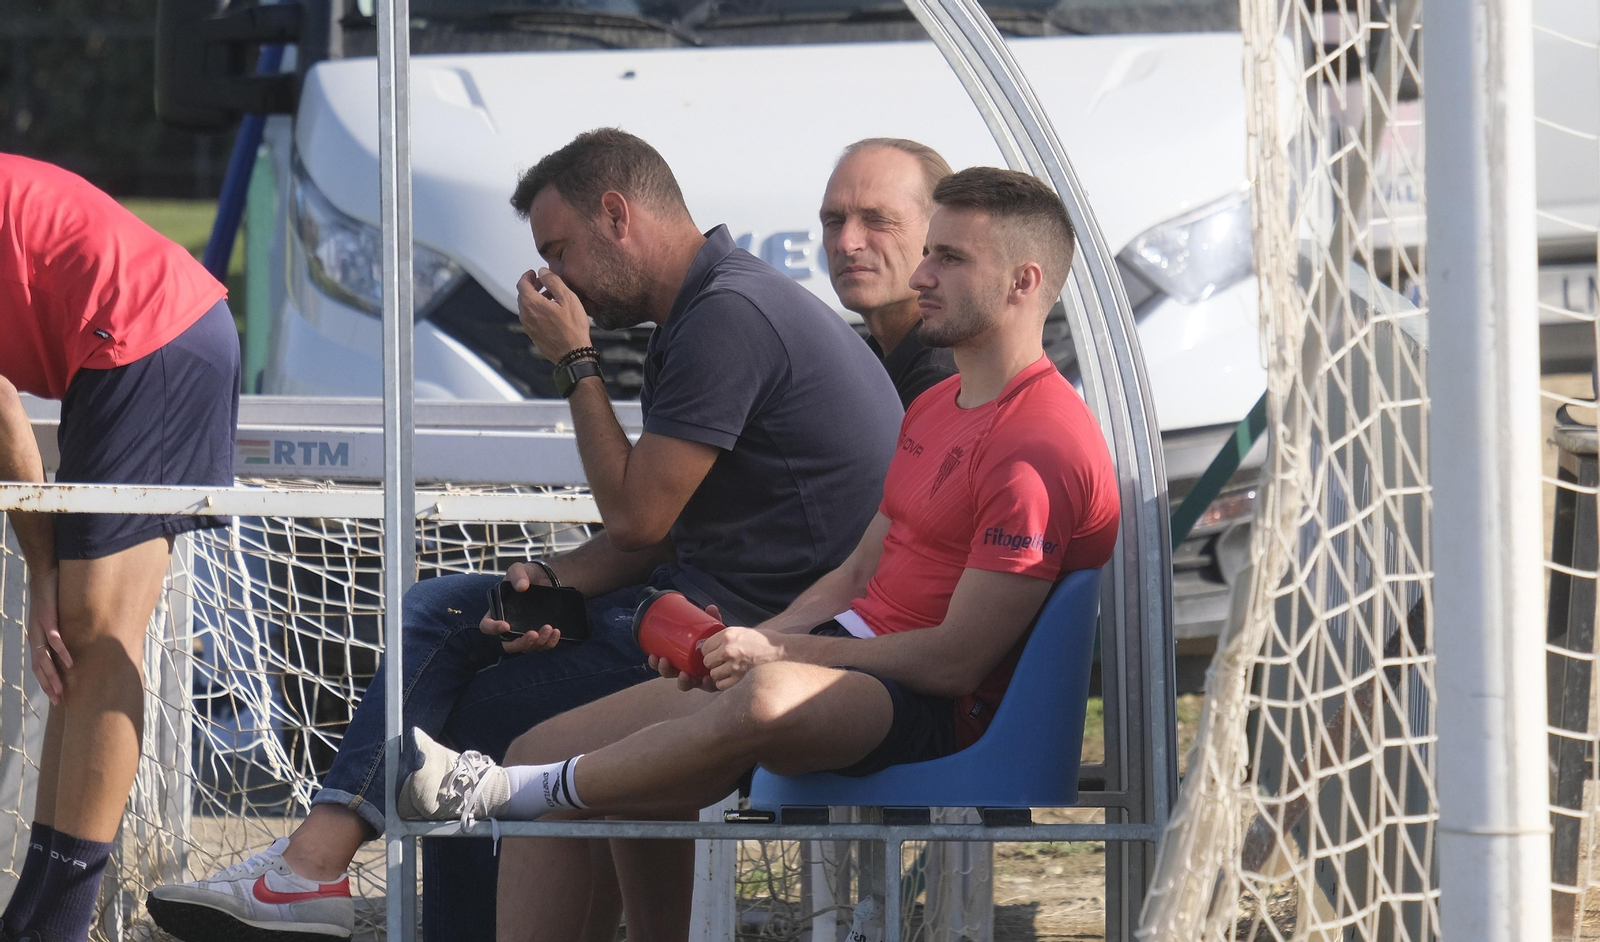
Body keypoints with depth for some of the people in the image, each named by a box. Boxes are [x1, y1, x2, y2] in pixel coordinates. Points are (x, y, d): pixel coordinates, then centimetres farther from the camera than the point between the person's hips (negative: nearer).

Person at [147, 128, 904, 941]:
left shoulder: (730, 316, -17)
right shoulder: (703, 309, 17)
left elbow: (636, 518, -16)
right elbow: (654, 532, 16)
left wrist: (576, 362, -5)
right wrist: (553, 580, -3)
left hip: (748, 625, -11)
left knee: (476, 714, -6)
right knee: (440, 611, 6)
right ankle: (314, 857, -5)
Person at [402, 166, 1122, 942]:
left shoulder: (1039, 449, -14)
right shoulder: (937, 409, 21)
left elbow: (957, 660, -18)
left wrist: (774, 653, -16)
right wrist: (743, 643, 3)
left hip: (930, 706, -10)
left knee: (769, 699, -45)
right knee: (543, 750, -1)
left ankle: (500, 792, -34)